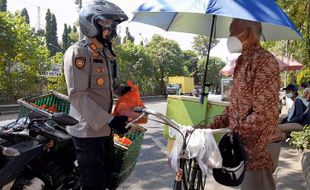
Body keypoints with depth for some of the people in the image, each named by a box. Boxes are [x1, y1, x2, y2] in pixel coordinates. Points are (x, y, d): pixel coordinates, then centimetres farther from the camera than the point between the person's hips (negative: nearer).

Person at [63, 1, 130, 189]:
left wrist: (119, 88, 4)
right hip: (89, 130, -9)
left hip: (105, 128, 9)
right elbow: (77, 95, -24)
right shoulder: (78, 52, -17)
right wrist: (110, 120, -28)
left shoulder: (106, 52, 14)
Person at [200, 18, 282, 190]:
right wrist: (212, 126, 8)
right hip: (245, 143, 9)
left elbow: (264, 114, -23)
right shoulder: (242, 62, 12)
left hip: (258, 146, -9)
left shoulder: (264, 60, -17)